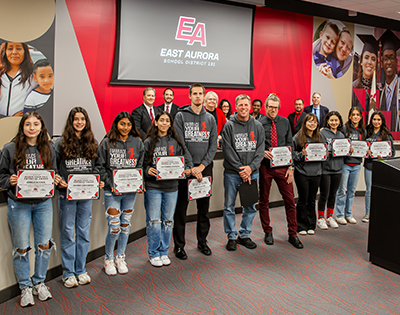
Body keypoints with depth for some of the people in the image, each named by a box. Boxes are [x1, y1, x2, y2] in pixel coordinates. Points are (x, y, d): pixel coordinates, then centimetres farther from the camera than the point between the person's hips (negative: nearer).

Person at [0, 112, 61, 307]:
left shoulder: (48, 150, 6)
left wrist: (56, 181, -7)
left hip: (43, 203, 3)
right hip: (19, 205, -2)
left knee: (44, 245, 8)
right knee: (21, 247, 7)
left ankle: (39, 282, 28)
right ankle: (25, 287, 23)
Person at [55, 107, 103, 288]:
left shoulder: (92, 143, 9)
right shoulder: (61, 142, -1)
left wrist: (99, 181, -2)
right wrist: (58, 181, -15)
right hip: (67, 193, -3)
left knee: (83, 233, 10)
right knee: (68, 233, 4)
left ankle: (80, 270, 23)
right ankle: (68, 273, 15)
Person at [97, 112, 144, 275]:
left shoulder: (137, 142, 6)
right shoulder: (107, 143, -1)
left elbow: (140, 165, 8)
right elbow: (101, 167, -1)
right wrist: (111, 184, -11)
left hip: (131, 190, 3)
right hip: (112, 191, -3)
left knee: (125, 225, 11)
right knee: (114, 227, -4)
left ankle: (120, 258, 27)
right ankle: (108, 259, 17)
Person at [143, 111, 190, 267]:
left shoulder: (176, 142, 8)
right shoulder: (148, 142, 2)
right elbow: (142, 163, 2)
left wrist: (185, 171, -8)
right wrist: (148, 170, -18)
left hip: (171, 186, 3)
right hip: (153, 187, -2)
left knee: (168, 220, 10)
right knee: (153, 221, -1)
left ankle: (164, 252, 23)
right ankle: (154, 254, 13)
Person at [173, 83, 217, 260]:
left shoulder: (210, 119, 11)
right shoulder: (181, 116, 0)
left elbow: (213, 145, 5)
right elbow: (180, 144, -8)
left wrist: (202, 166, -7)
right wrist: (191, 167, -14)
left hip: (205, 168, 3)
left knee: (204, 208, 10)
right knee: (181, 208, 1)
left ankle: (202, 241, 24)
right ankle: (179, 245, 10)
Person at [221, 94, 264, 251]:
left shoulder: (258, 126, 7)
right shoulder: (229, 126, -2)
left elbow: (260, 150, 3)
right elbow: (228, 150, -7)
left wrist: (250, 167, -11)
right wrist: (241, 169, -12)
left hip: (252, 172, 3)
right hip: (232, 173, -3)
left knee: (250, 207, 9)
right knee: (229, 207, 3)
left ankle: (245, 235, 24)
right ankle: (232, 237, 16)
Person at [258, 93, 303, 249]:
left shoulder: (285, 122, 7)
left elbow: (290, 145, 8)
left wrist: (290, 167, 1)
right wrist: (262, 152, -18)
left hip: (282, 167, 2)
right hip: (265, 166, -1)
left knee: (290, 200, 0)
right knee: (264, 201, 8)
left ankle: (293, 234, 12)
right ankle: (267, 232, 24)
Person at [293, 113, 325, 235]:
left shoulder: (320, 137, 12)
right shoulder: (298, 137, -2)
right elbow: (293, 154, -4)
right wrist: (301, 154, -21)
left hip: (316, 172, 4)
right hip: (302, 172, -4)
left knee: (312, 200, 10)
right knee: (303, 199, 2)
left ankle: (311, 225, 21)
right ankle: (301, 226, 13)